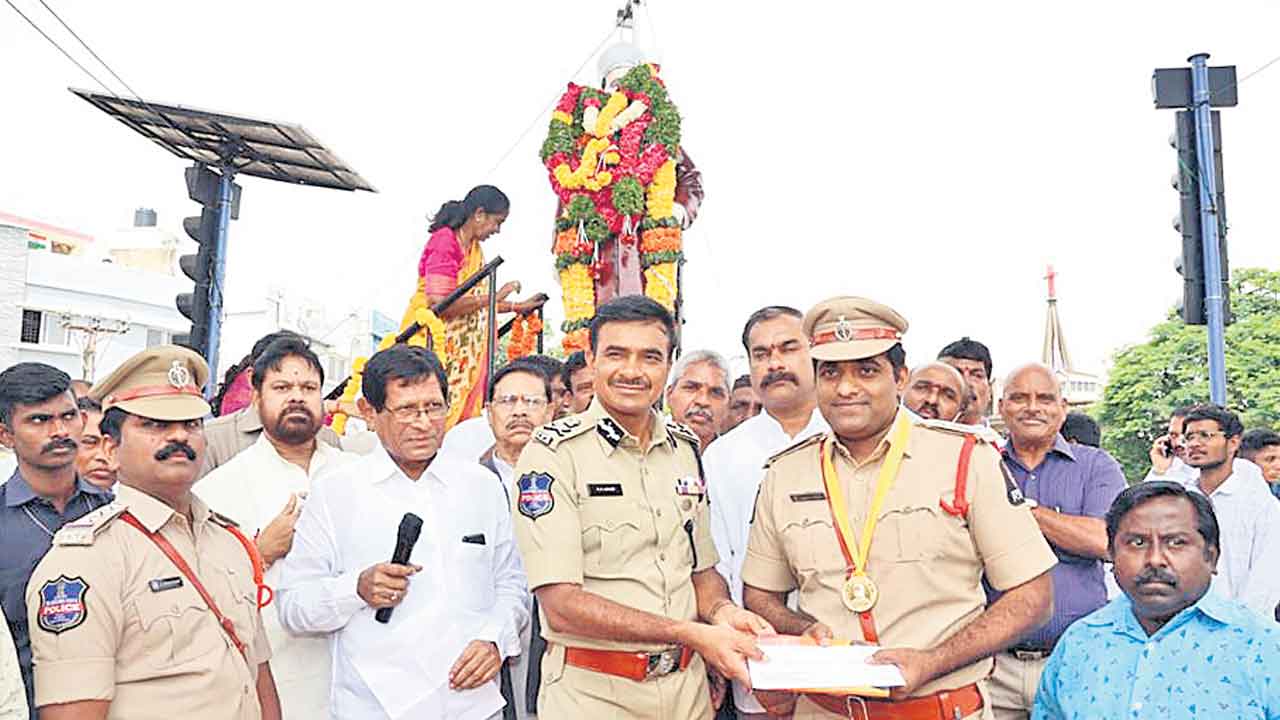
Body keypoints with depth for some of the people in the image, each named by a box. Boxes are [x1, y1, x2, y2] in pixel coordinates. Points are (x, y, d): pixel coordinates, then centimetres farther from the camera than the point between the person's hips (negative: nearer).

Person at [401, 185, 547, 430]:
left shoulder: (474, 249, 13)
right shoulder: (444, 242, -13)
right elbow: (440, 304, -23)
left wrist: (519, 306, 15)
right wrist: (494, 297, -20)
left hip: (459, 348, 8)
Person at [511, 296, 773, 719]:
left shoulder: (685, 448, 4)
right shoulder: (553, 453, -14)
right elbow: (561, 604, -20)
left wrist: (722, 612, -9)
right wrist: (690, 633, -23)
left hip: (688, 686, 5)